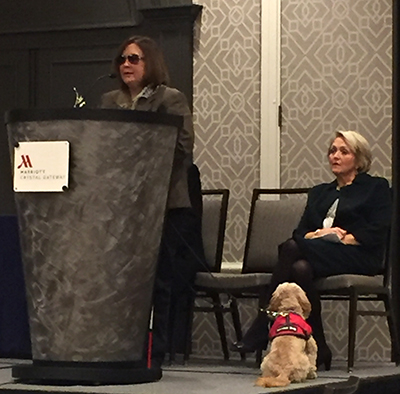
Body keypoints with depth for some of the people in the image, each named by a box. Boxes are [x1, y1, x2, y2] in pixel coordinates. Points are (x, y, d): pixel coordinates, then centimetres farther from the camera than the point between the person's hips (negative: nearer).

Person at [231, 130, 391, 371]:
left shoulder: (376, 187, 13)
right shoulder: (319, 192, 30)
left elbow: (376, 233, -3)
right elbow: (301, 231, 16)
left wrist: (342, 239, -10)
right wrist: (318, 234, -5)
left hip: (358, 257, -5)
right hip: (320, 256, 5)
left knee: (292, 248, -32)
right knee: (300, 268, -35)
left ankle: (261, 333, -32)